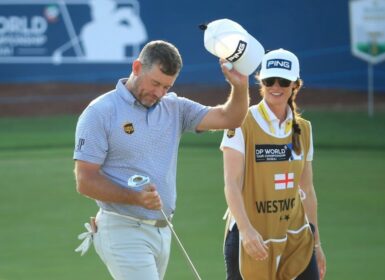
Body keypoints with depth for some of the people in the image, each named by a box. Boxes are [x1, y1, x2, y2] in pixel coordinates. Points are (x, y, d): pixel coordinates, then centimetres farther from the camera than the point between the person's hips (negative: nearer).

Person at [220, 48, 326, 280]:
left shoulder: (303, 129, 9)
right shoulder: (242, 124, -7)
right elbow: (232, 184, -15)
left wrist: (316, 243, 17)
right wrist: (246, 230, -29)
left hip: (296, 236, 5)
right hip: (251, 237, -5)